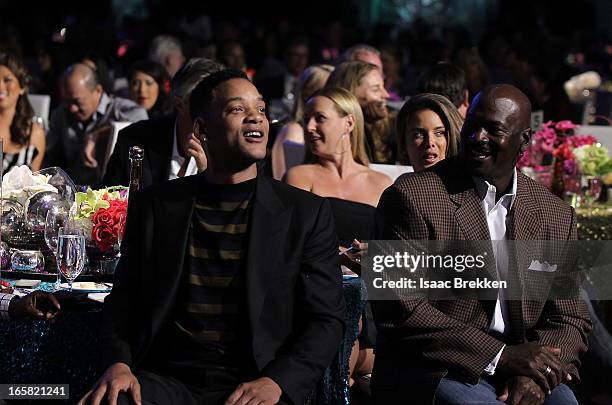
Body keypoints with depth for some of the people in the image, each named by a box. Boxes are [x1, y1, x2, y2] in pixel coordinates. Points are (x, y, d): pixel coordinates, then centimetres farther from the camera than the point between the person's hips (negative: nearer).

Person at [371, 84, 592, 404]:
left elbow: (569, 318, 13)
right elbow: (398, 310, -11)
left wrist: (536, 375, -10)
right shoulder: (411, 196, -4)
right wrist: (500, 355, -16)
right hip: (432, 371, -4)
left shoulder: (556, 216, 12)